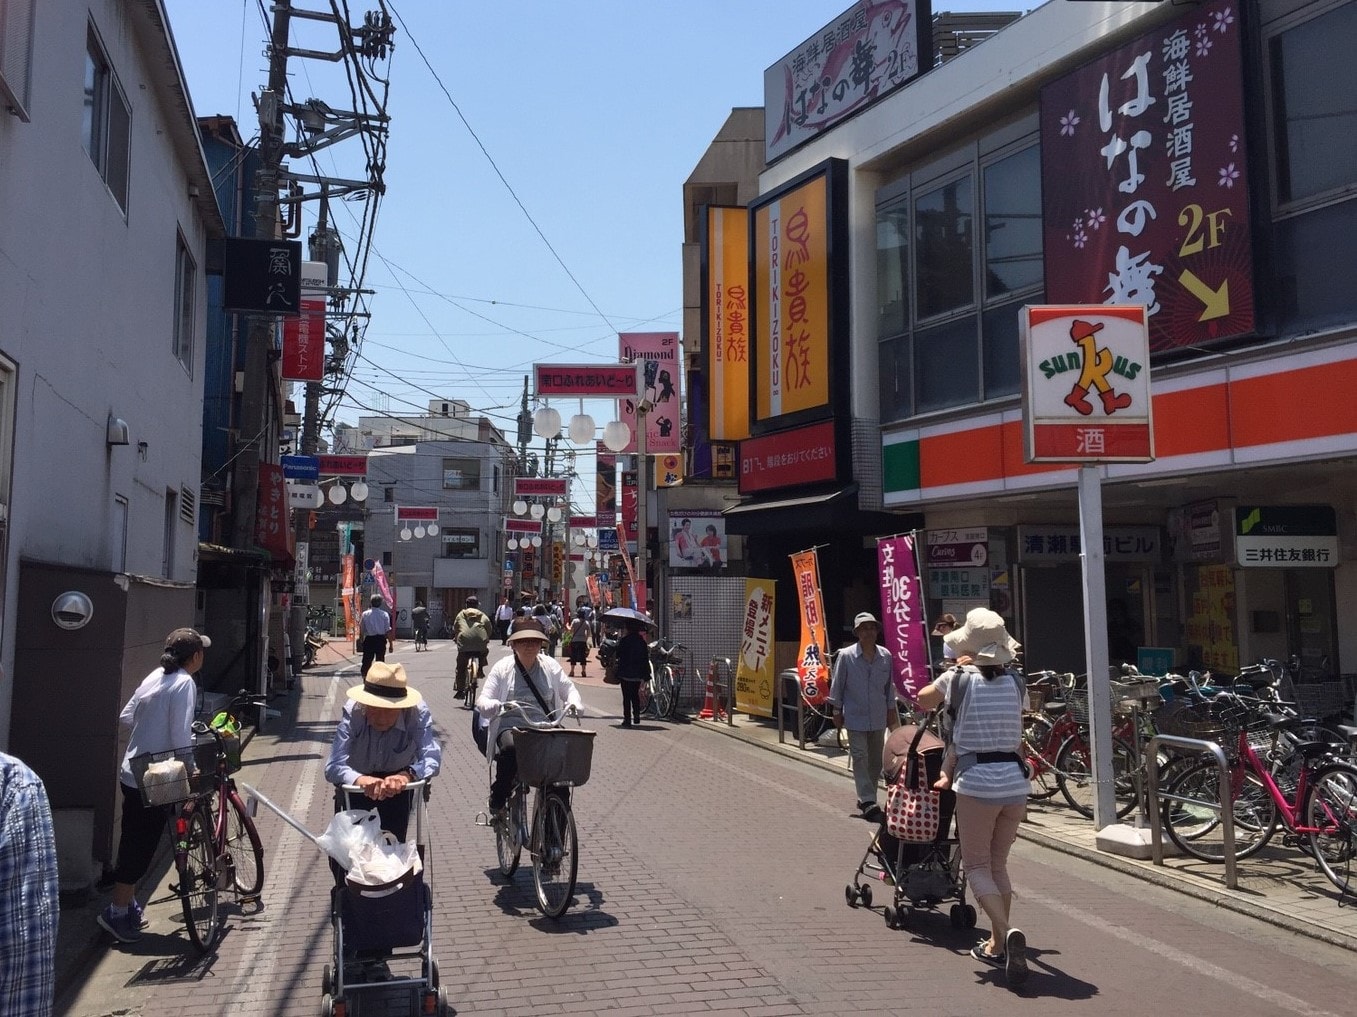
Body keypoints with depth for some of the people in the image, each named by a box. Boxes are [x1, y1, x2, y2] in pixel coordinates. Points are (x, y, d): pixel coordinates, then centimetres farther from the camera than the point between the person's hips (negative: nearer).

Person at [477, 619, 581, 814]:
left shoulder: (550, 666, 12)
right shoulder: (502, 667, 6)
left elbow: (569, 689, 20)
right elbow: (482, 703, 1)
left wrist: (573, 703, -5)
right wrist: (499, 706, -23)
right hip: (511, 727, -2)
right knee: (510, 749, -37)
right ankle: (498, 798, -10)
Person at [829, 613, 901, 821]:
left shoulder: (885, 656, 2)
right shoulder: (846, 656, -8)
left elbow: (890, 686, 12)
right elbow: (837, 685, -2)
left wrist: (891, 710, 14)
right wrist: (837, 711, 0)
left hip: (878, 718, 4)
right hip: (856, 718, -4)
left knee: (876, 761, 11)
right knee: (860, 760, -6)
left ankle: (866, 799, 25)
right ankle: (869, 804, -7)